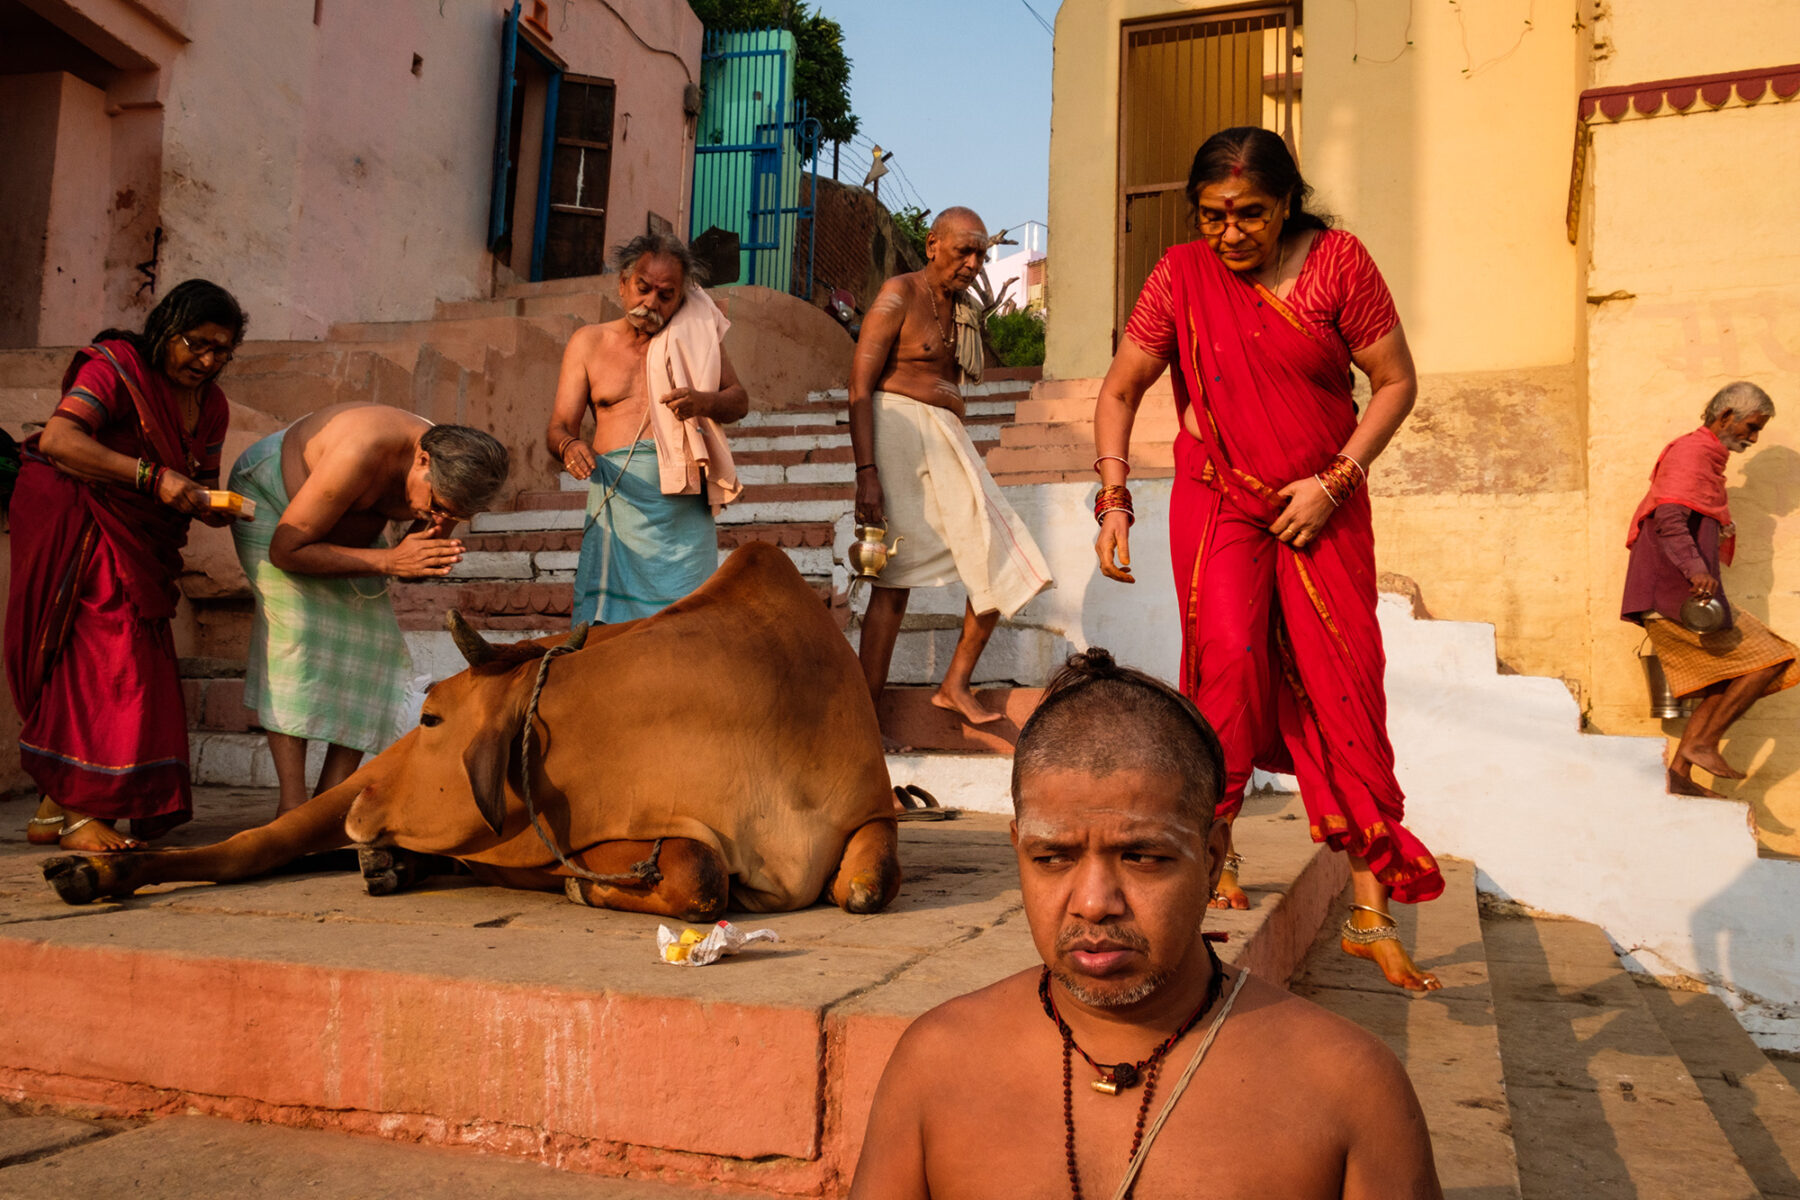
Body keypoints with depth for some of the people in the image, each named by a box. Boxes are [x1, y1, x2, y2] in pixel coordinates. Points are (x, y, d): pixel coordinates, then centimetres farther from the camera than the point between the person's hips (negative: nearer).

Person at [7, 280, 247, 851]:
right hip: (73, 523, -8)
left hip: (135, 543, 8)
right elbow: (57, 440, -27)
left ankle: (53, 810, 13)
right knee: (100, 658, -12)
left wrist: (212, 506, -13)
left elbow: (200, 485, 11)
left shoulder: (211, 406, 9)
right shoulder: (118, 366, -14)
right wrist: (152, 476, -32)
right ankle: (76, 814, -6)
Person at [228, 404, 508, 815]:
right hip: (270, 494, -6)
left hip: (349, 527, 6)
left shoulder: (452, 479, -22)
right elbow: (285, 550, -34)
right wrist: (388, 561, -41)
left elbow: (414, 565, -6)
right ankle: (291, 806, -25)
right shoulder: (359, 455, -42)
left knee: (374, 638, -9)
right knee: (296, 623, -25)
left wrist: (429, 550, -32)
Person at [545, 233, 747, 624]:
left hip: (682, 501, -1)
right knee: (605, 627, -5)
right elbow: (559, 427, 9)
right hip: (615, 498, 1)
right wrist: (568, 446, -16)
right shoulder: (589, 342, 12)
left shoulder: (697, 331, 11)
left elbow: (739, 400, 16)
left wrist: (704, 401, -8)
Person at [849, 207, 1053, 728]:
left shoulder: (964, 313, 18)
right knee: (894, 580, -9)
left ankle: (955, 685, 14)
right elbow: (860, 387, -11)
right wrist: (866, 473, -20)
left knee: (1002, 565, 3)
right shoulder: (900, 294, -4)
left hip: (947, 440, 8)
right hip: (898, 427, -8)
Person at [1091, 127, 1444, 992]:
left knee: (1345, 688, -2)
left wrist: (1334, 481, -12)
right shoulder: (1182, 275, -3)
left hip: (1323, 508, 1)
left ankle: (1372, 915, 5)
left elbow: (1396, 382, -1)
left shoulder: (1337, 262, -5)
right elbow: (1120, 389, 1)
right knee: (1228, 657, -21)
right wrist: (1113, 497, -10)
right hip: (1218, 502, 0)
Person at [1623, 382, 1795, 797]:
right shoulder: (1691, 452, -9)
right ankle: (1703, 742, -6)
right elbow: (1669, 519, -25)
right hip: (1676, 594, -10)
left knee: (1725, 685, 9)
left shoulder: (1705, 458, 24)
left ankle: (1679, 773, 6)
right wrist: (1695, 569, -38)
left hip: (1672, 599, 10)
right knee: (1770, 661, -7)